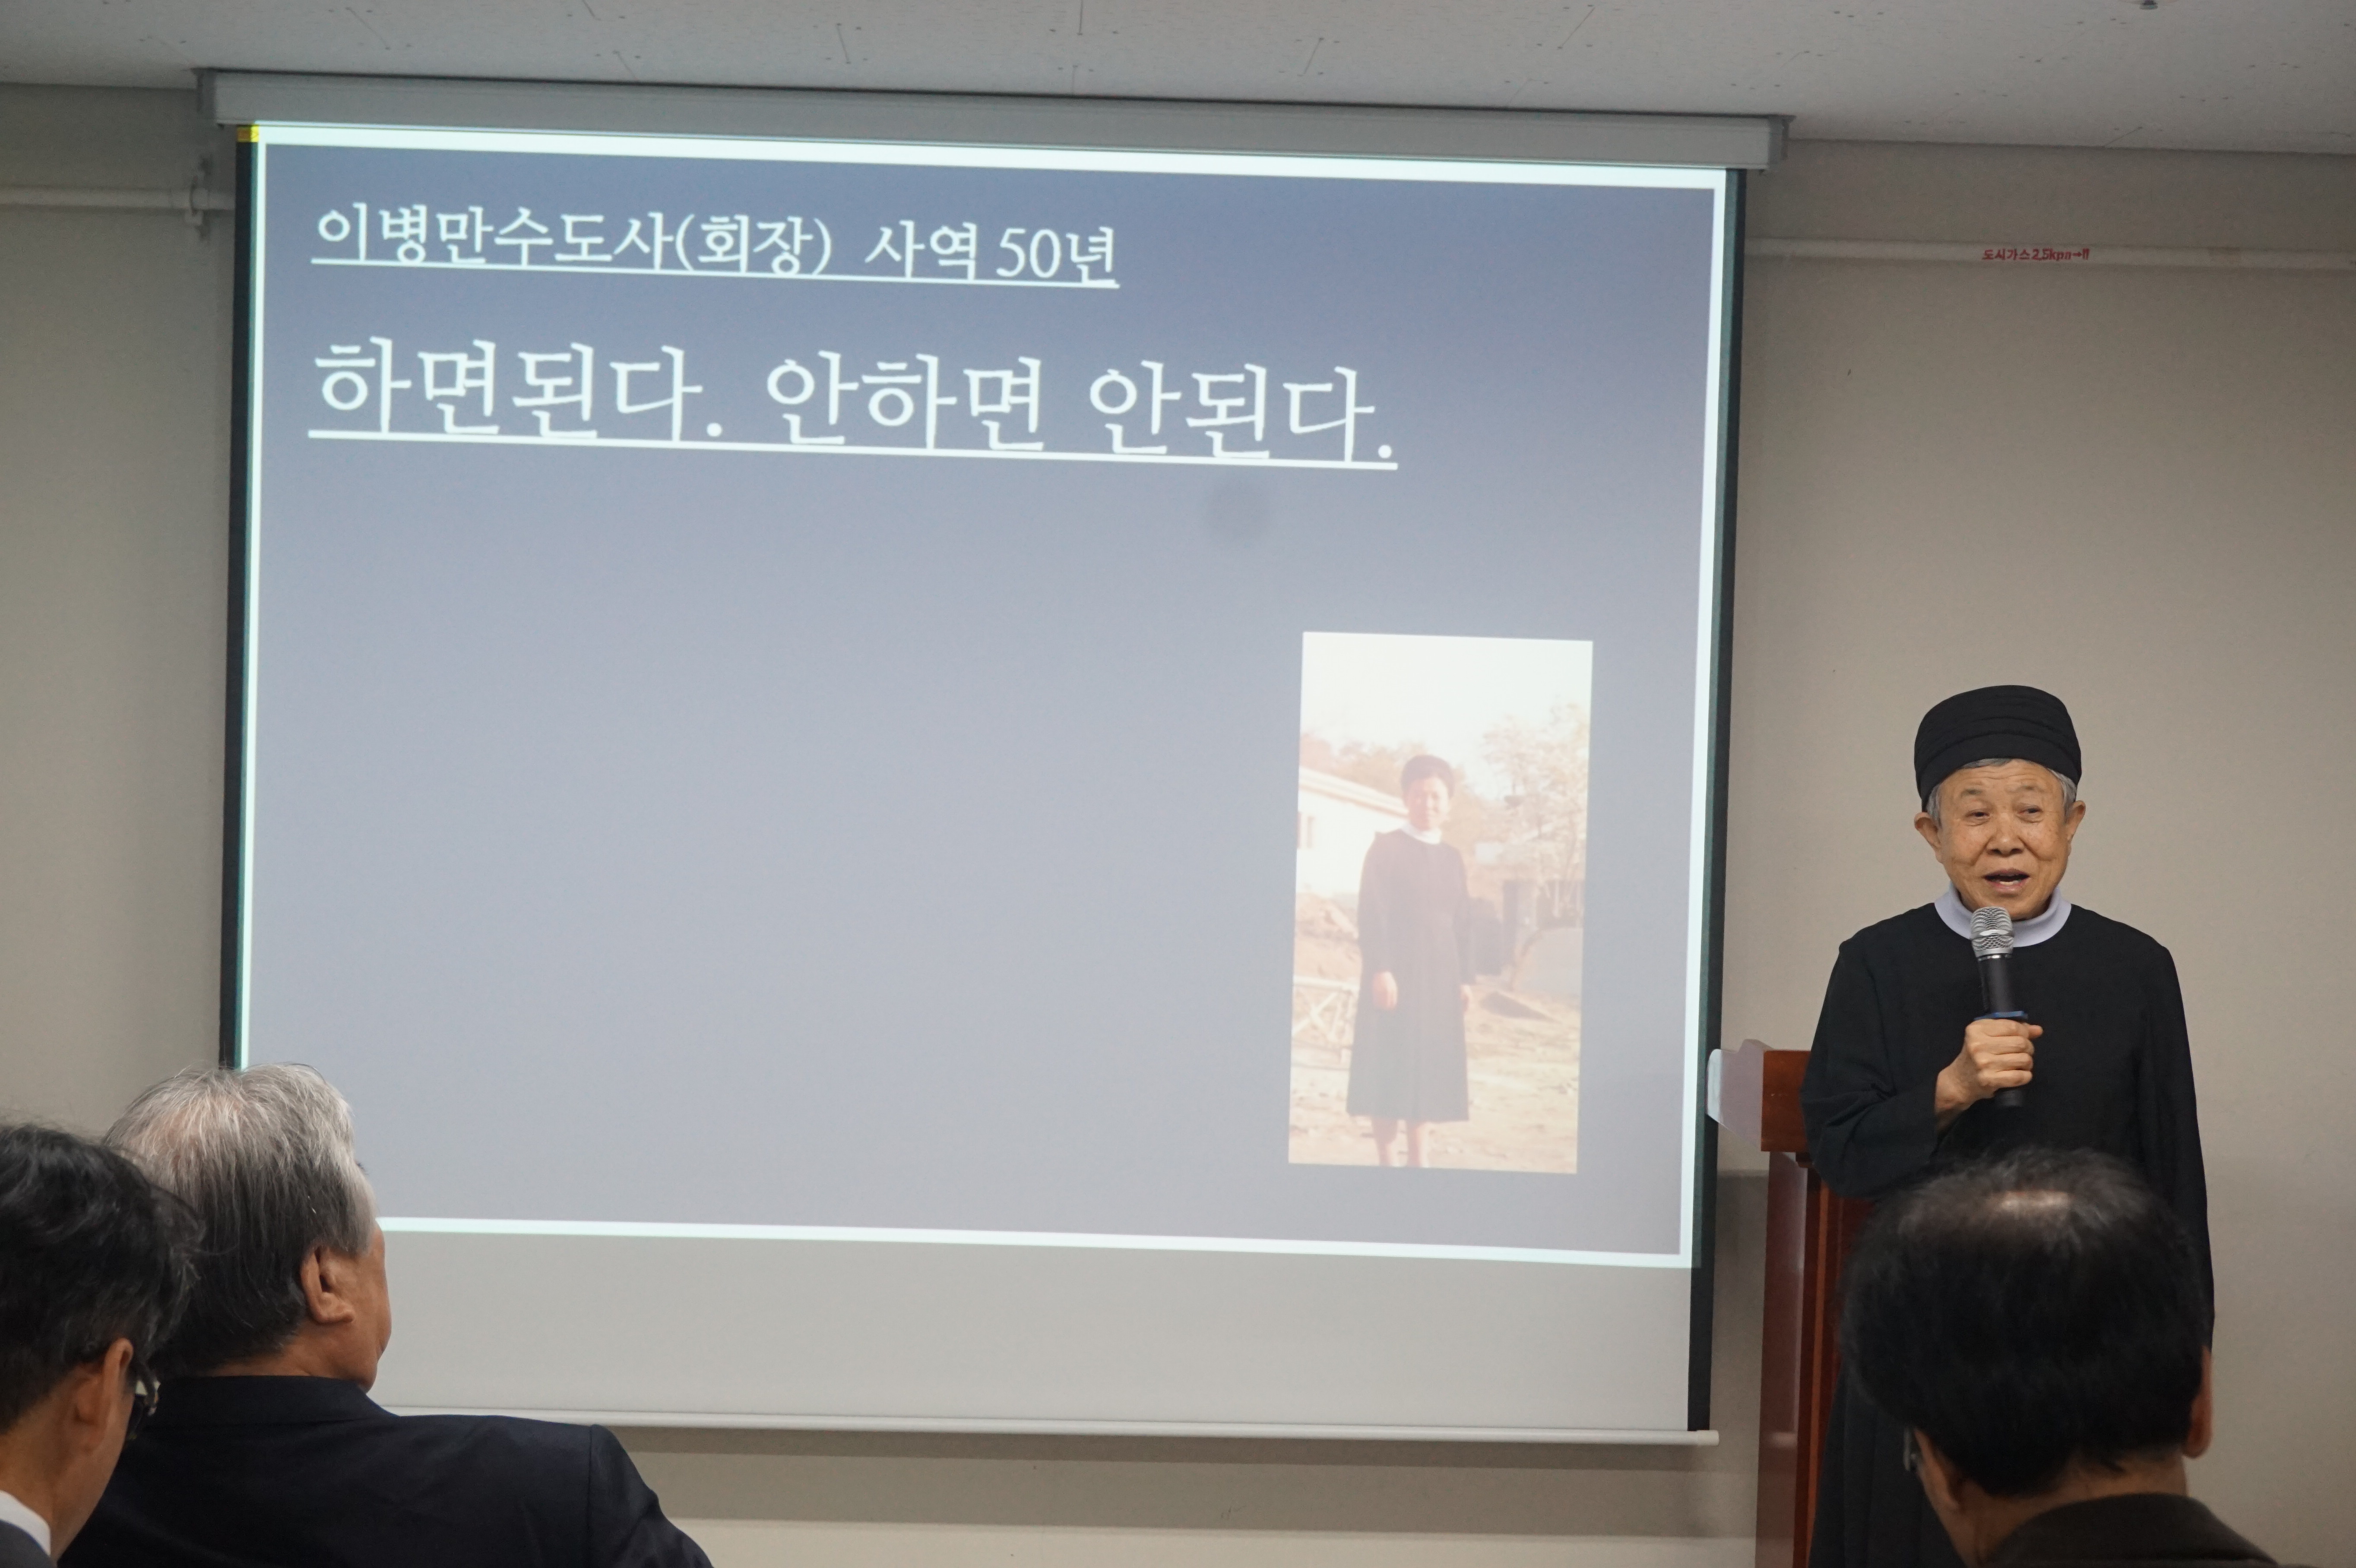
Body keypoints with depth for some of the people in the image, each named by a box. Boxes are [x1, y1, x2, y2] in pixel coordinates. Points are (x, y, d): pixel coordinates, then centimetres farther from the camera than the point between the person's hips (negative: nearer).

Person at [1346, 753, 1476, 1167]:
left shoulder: (1452, 858, 13)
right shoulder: (1386, 848, -3)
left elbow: (1463, 923, 14)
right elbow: (1373, 914, -10)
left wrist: (1465, 978, 7)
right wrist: (1379, 970, -19)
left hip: (1439, 974, 5)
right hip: (1396, 970, -5)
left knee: (1429, 1061, 7)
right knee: (1390, 1062, -4)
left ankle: (1417, 1156, 15)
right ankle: (1384, 1156, 2)